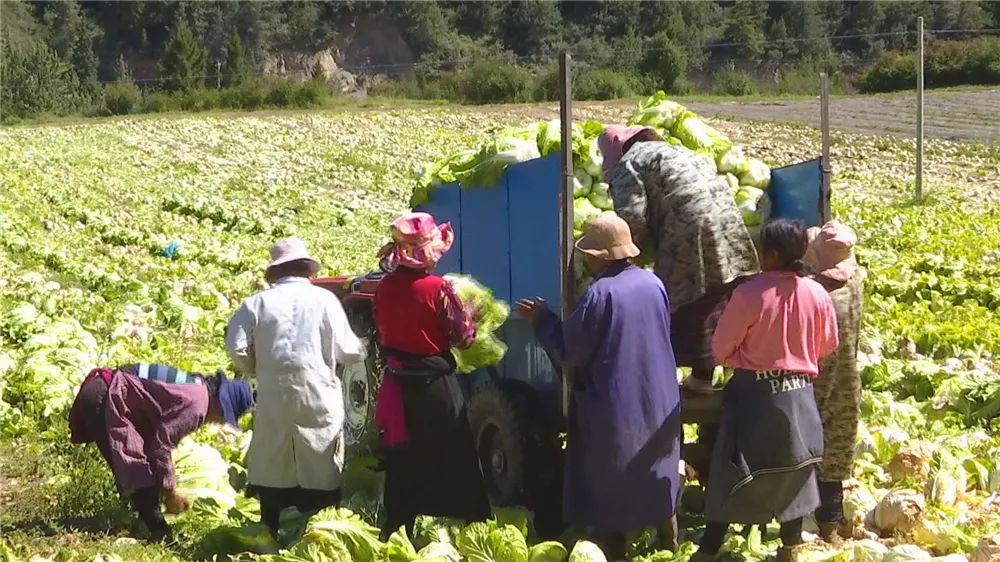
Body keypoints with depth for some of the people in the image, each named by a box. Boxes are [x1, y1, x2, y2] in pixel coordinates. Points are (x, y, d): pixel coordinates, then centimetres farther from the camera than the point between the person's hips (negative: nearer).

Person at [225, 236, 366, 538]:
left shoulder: (258, 302, 1)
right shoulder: (324, 299, -2)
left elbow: (237, 349, -4)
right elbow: (345, 350, -2)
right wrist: (363, 348, 19)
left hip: (273, 397, 1)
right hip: (318, 396, -1)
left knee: (274, 467, 10)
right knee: (320, 468, 7)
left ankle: (271, 534, 15)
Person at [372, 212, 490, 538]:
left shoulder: (385, 288, -2)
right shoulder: (436, 288, -16)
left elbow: (384, 333, 9)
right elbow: (463, 337, -8)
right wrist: (471, 316, 11)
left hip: (397, 384, 4)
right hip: (435, 384, -4)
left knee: (401, 465, 12)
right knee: (457, 461, 7)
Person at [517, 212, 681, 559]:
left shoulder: (600, 294, -20)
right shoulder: (653, 283, 0)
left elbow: (569, 353, -14)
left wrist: (541, 319, -1)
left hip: (614, 407, -6)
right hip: (658, 401, 6)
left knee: (610, 484, 7)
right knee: (659, 477, 20)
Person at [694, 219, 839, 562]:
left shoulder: (749, 294, -20)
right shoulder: (818, 294, -6)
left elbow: (721, 349, -10)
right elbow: (828, 347, 7)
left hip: (754, 393, -4)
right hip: (799, 395, 4)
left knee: (732, 474, 4)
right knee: (792, 472, 17)